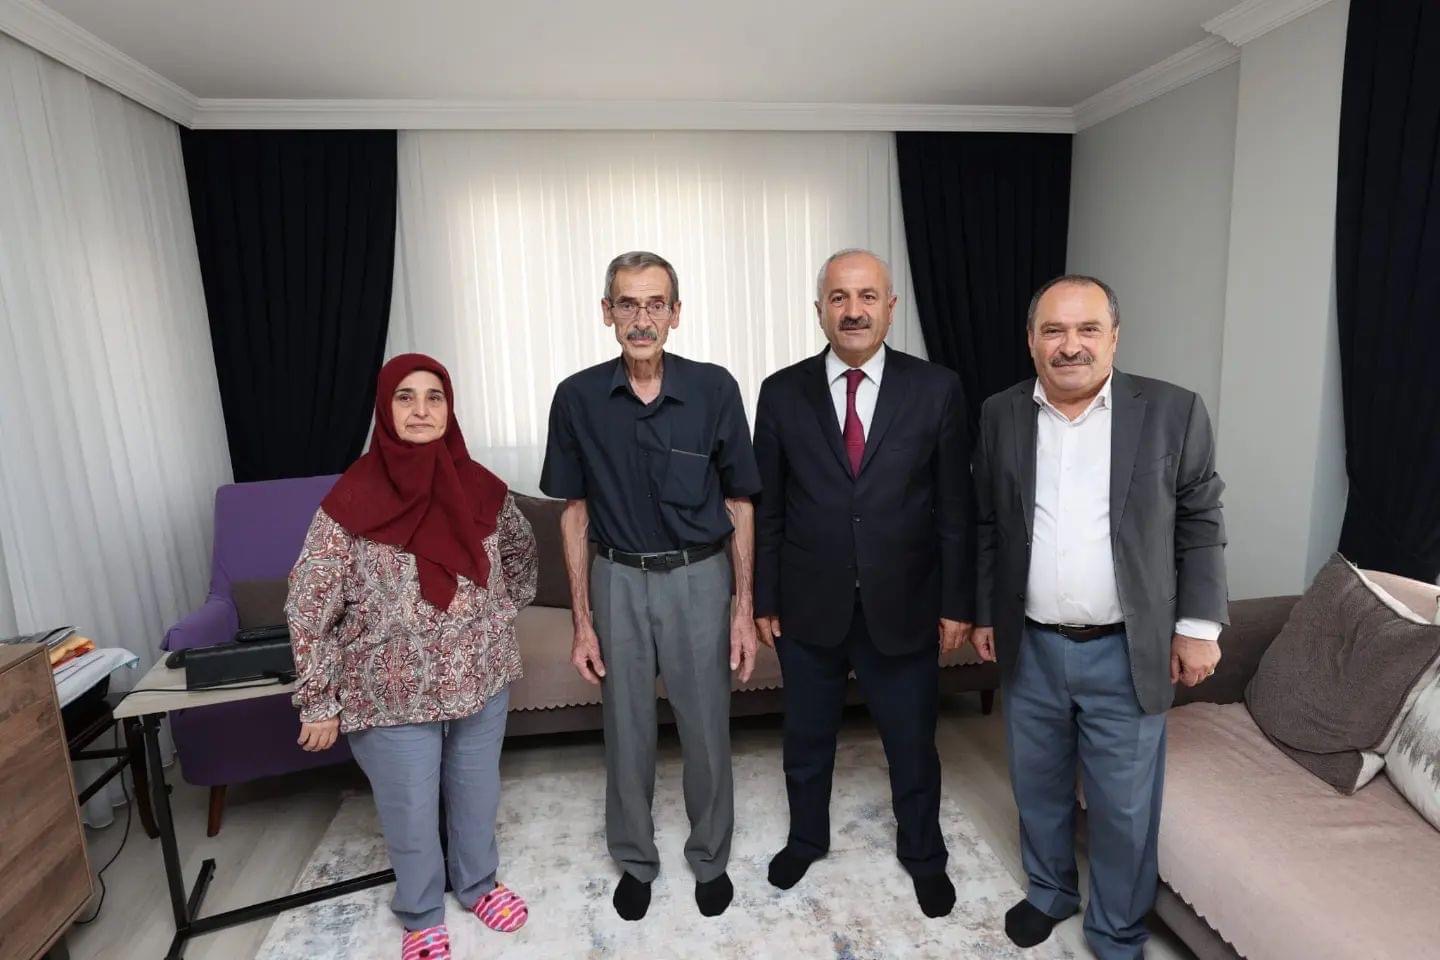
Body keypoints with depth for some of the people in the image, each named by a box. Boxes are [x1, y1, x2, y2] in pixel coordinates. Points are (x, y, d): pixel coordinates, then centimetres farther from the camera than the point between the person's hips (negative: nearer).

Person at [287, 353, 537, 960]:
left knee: (476, 793, 22)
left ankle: (478, 884, 49)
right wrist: (318, 702, -8)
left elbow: (521, 551, 12)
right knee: (411, 811, 16)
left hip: (482, 681, 3)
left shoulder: (479, 488, -8)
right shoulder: (353, 501, -18)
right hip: (394, 695, -3)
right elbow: (308, 610, -12)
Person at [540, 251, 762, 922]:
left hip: (700, 578, 0)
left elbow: (739, 504, -2)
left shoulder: (713, 389, -9)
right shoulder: (577, 399, -6)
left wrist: (743, 608, -4)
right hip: (619, 582, 1)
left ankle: (709, 857, 39)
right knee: (627, 733, 15)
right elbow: (575, 513, 1)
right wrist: (582, 621, 0)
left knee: (707, 730, 13)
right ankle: (635, 859, 41)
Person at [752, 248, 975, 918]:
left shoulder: (936, 390, -6)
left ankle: (922, 854, 46)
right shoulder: (782, 393, -4)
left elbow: (956, 506, -3)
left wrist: (957, 603, -2)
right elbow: (766, 507, -1)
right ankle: (806, 839, 49)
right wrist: (763, 599, 1)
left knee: (912, 745, 18)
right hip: (808, 609, 1)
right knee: (807, 741, 21)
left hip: (903, 610, 0)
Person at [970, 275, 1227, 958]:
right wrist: (983, 613, 7)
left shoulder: (1172, 412, -6)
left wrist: (1198, 626, -4)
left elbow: (1201, 527, -1)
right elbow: (987, 526, 5)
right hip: (1029, 648, 2)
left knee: (1124, 808, 12)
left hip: (1127, 654, -1)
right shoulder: (1000, 415, -1)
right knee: (1037, 787, 19)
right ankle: (1048, 892, 44)